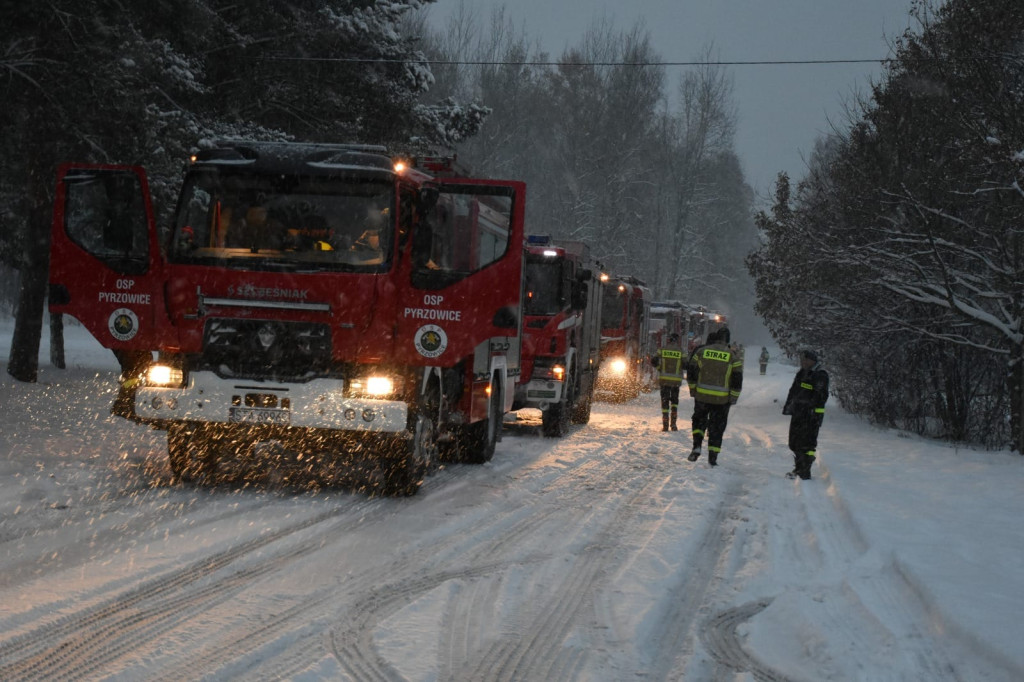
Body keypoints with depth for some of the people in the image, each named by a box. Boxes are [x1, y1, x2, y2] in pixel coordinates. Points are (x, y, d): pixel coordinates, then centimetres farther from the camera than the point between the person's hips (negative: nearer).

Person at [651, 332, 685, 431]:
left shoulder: (662, 350, -1)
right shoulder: (680, 352, -3)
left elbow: (653, 360, -4)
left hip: (664, 379, 0)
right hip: (676, 380, 0)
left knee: (665, 402, 6)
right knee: (674, 401, 15)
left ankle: (665, 425, 0)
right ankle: (673, 423, 5)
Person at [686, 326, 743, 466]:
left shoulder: (701, 351, 0)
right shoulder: (733, 357, -3)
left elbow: (691, 372, 3)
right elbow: (737, 380, -2)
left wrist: (693, 390, 14)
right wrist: (733, 399, 6)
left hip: (702, 396, 1)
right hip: (722, 400, -1)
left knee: (699, 420, 20)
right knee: (717, 427, 10)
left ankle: (697, 446, 0)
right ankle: (713, 456, 10)